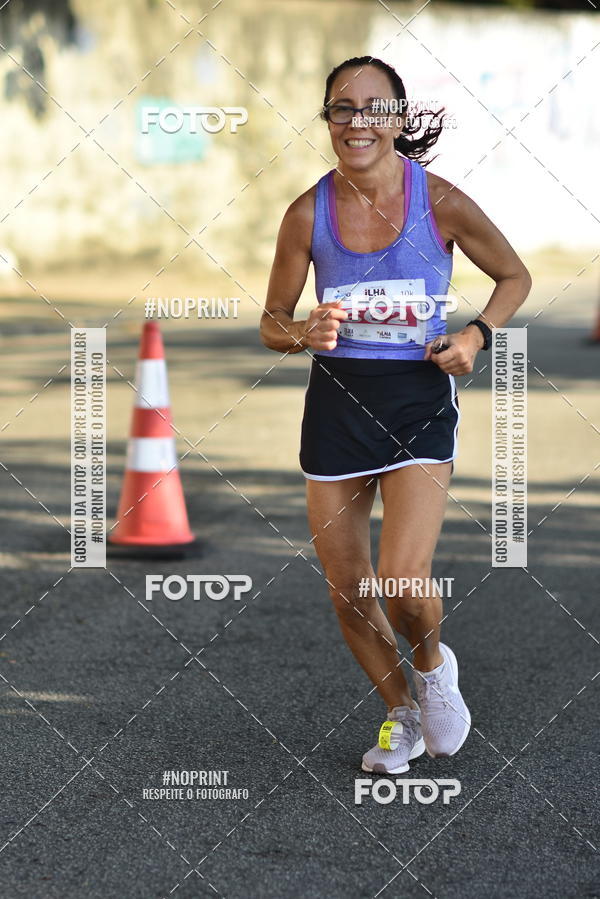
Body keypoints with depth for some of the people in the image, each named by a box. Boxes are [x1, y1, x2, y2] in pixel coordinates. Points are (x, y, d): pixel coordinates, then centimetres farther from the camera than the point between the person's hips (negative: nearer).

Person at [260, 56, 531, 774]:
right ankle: (402, 713, 32)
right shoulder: (309, 213, -4)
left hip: (419, 400, -3)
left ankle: (432, 663, 18)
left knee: (404, 580, -18)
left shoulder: (440, 202, -9)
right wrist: (304, 332, -18)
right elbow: (272, 324, 5)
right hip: (336, 402, 3)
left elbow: (515, 277, 7)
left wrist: (477, 335, -9)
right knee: (346, 590, 7)